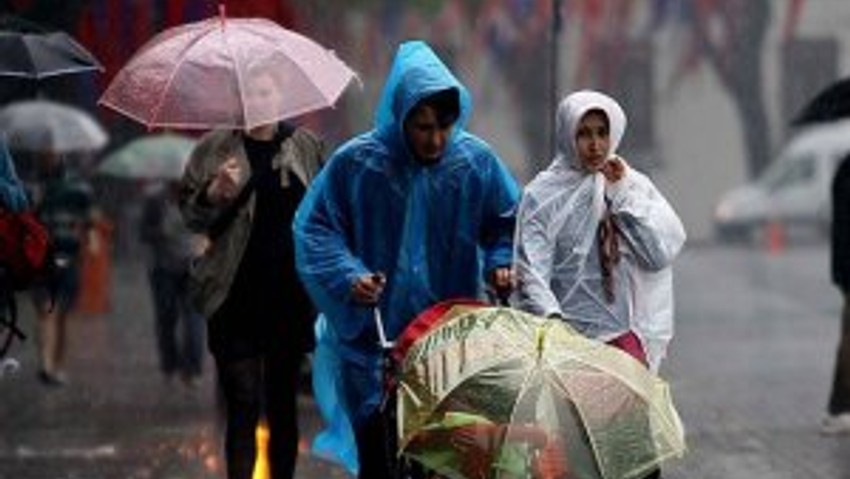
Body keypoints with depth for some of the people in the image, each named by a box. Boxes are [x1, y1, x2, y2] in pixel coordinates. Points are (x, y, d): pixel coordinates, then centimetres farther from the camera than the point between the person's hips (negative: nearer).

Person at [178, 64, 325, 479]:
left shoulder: (306, 146, 8)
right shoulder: (215, 148, 3)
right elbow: (188, 213, 3)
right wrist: (214, 193, -17)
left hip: (290, 299, 2)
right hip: (237, 301, -2)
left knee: (283, 405, 9)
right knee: (242, 406, -7)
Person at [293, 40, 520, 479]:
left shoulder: (476, 162, -2)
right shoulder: (356, 163, -9)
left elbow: (508, 224, 12)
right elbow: (313, 228, -2)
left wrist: (501, 262, -8)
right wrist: (347, 278, -17)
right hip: (376, 342, -2)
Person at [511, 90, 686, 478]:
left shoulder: (636, 187, 14)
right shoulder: (544, 194, 4)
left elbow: (662, 253, 1)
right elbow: (531, 270, -5)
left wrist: (623, 195, 0)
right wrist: (553, 319, -22)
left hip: (623, 332, 2)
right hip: (567, 329, -2)